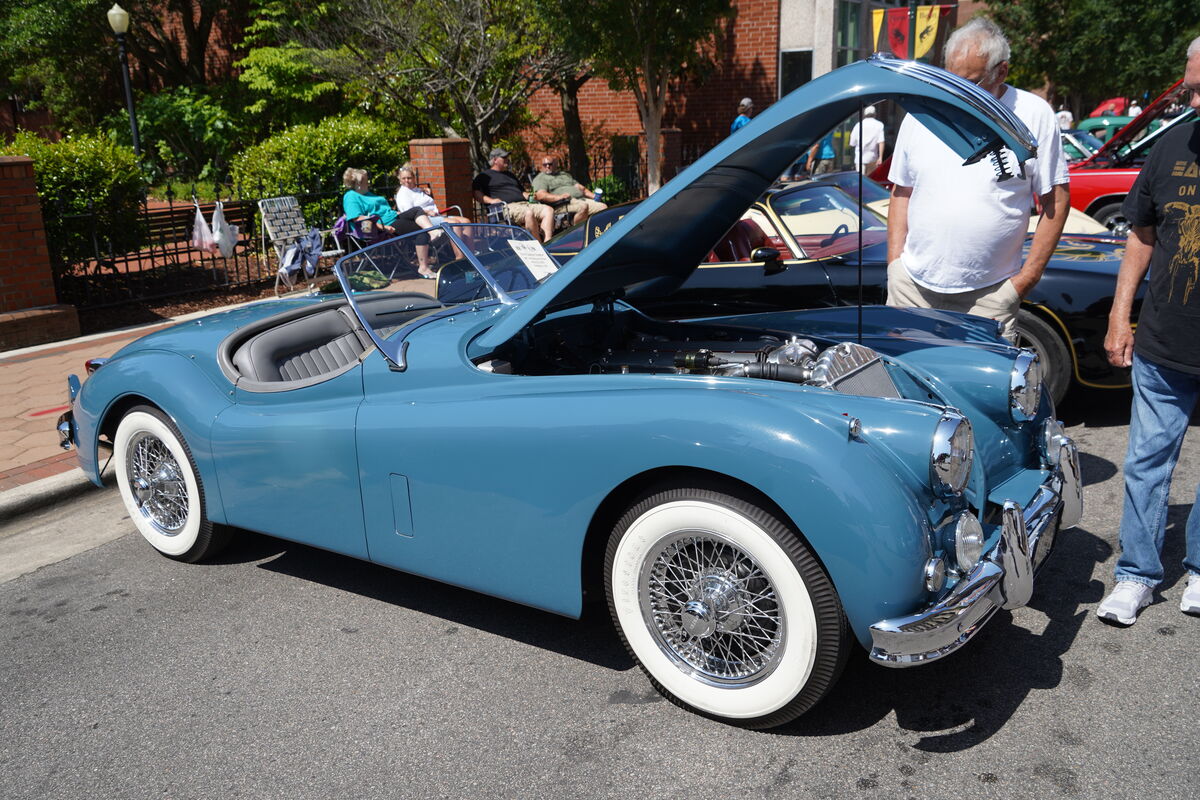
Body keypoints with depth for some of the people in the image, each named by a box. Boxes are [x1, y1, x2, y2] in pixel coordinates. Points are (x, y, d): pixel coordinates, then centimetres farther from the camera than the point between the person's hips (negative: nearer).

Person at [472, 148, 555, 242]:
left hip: (524, 203, 8)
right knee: (529, 213, -38)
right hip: (507, 207, -7)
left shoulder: (510, 175, 36)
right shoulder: (485, 176, 14)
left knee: (549, 210, -18)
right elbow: (476, 193, 0)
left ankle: (547, 243, -33)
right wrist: (491, 200, -16)